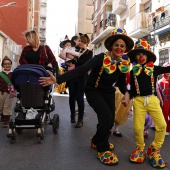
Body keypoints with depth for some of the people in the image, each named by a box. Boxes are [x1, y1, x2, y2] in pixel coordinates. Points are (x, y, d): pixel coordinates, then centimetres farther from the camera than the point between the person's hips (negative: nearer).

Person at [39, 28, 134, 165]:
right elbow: (81, 69, -37)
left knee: (110, 120, 3)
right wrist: (58, 79, -47)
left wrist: (126, 93, -20)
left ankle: (97, 141, 35)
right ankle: (102, 150, 1)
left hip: (108, 92, 6)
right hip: (93, 91, -6)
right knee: (106, 117, -22)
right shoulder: (101, 58, -26)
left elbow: (121, 82, 3)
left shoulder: (124, 63, -7)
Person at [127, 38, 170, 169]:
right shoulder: (133, 72, 8)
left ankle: (154, 149, 11)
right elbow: (132, 89, 12)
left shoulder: (154, 69, 6)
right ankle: (140, 149, 24)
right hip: (138, 101, 0)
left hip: (152, 99, 0)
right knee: (137, 127, -4)